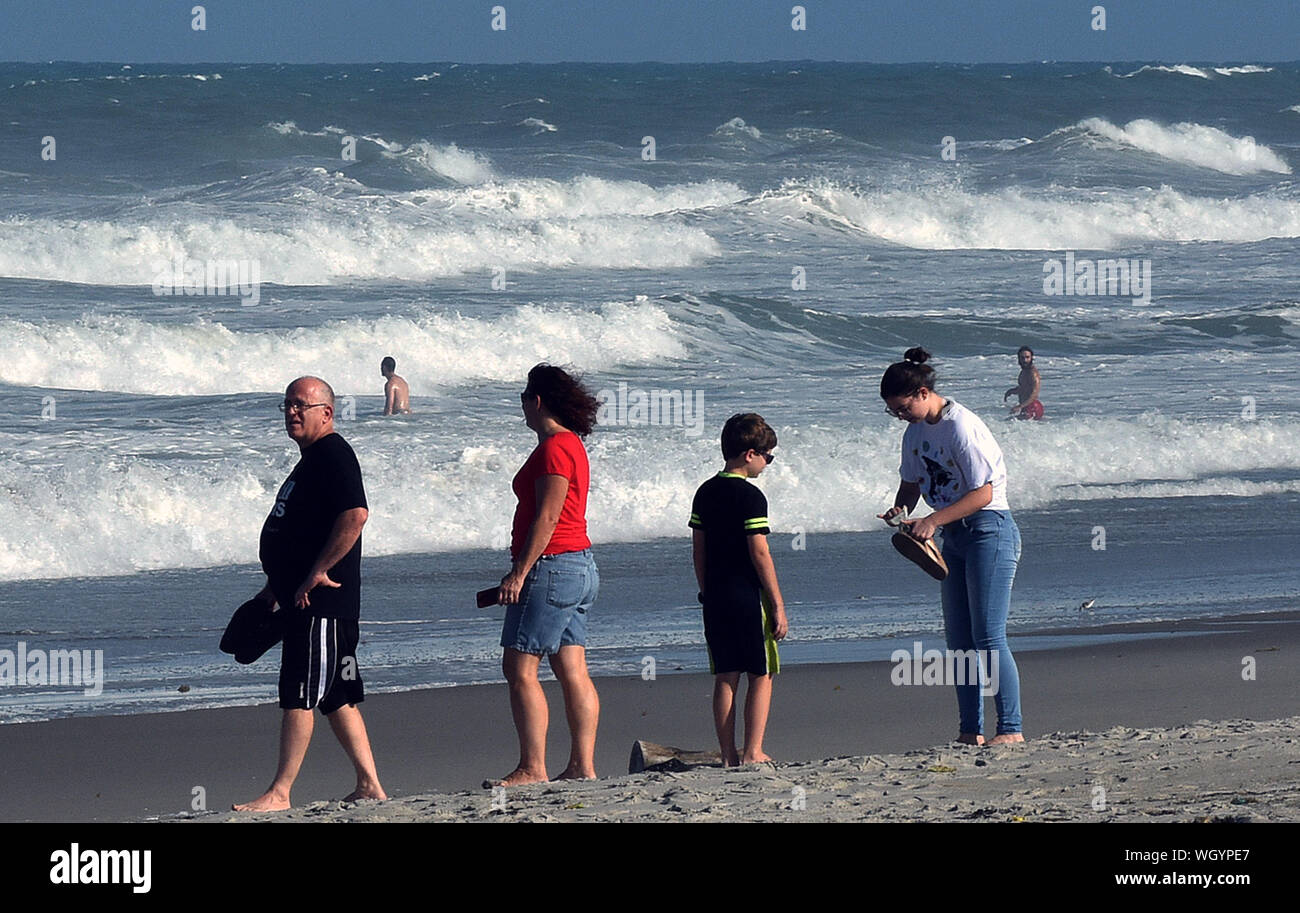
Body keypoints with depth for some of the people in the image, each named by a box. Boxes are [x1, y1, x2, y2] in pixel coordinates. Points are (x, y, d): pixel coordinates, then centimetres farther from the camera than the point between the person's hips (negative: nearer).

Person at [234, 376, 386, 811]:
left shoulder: (333, 456, -13)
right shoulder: (312, 460, 20)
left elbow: (355, 515, -27)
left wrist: (316, 573, -23)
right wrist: (276, 585, 25)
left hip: (321, 600, -11)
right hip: (303, 599, 11)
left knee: (299, 694, -9)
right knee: (337, 697, 12)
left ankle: (279, 793, -9)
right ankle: (369, 786, 15)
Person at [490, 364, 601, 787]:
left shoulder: (555, 448, -14)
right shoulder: (571, 444, 17)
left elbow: (547, 517, -19)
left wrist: (519, 573, -19)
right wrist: (524, 572, 23)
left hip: (552, 564, -10)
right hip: (578, 567, 10)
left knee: (519, 668, -10)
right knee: (572, 672, 8)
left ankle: (532, 768, -13)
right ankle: (582, 766, 7)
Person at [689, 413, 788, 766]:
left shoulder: (705, 493, 9)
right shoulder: (750, 497, -13)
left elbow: (698, 549, 12)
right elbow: (759, 553, -15)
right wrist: (777, 605, -10)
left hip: (715, 598, 7)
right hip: (748, 597, -7)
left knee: (725, 677, 9)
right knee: (761, 675, 2)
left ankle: (728, 754, 7)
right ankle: (753, 753, -3)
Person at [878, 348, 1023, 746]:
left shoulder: (961, 427, -19)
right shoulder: (916, 432, 8)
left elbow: (983, 493, -21)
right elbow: (911, 482, 21)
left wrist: (933, 520, -25)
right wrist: (901, 511, -1)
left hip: (989, 530, -9)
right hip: (954, 536, 9)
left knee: (988, 636, -12)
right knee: (958, 638, 7)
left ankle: (1011, 728, -10)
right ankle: (971, 731, 11)